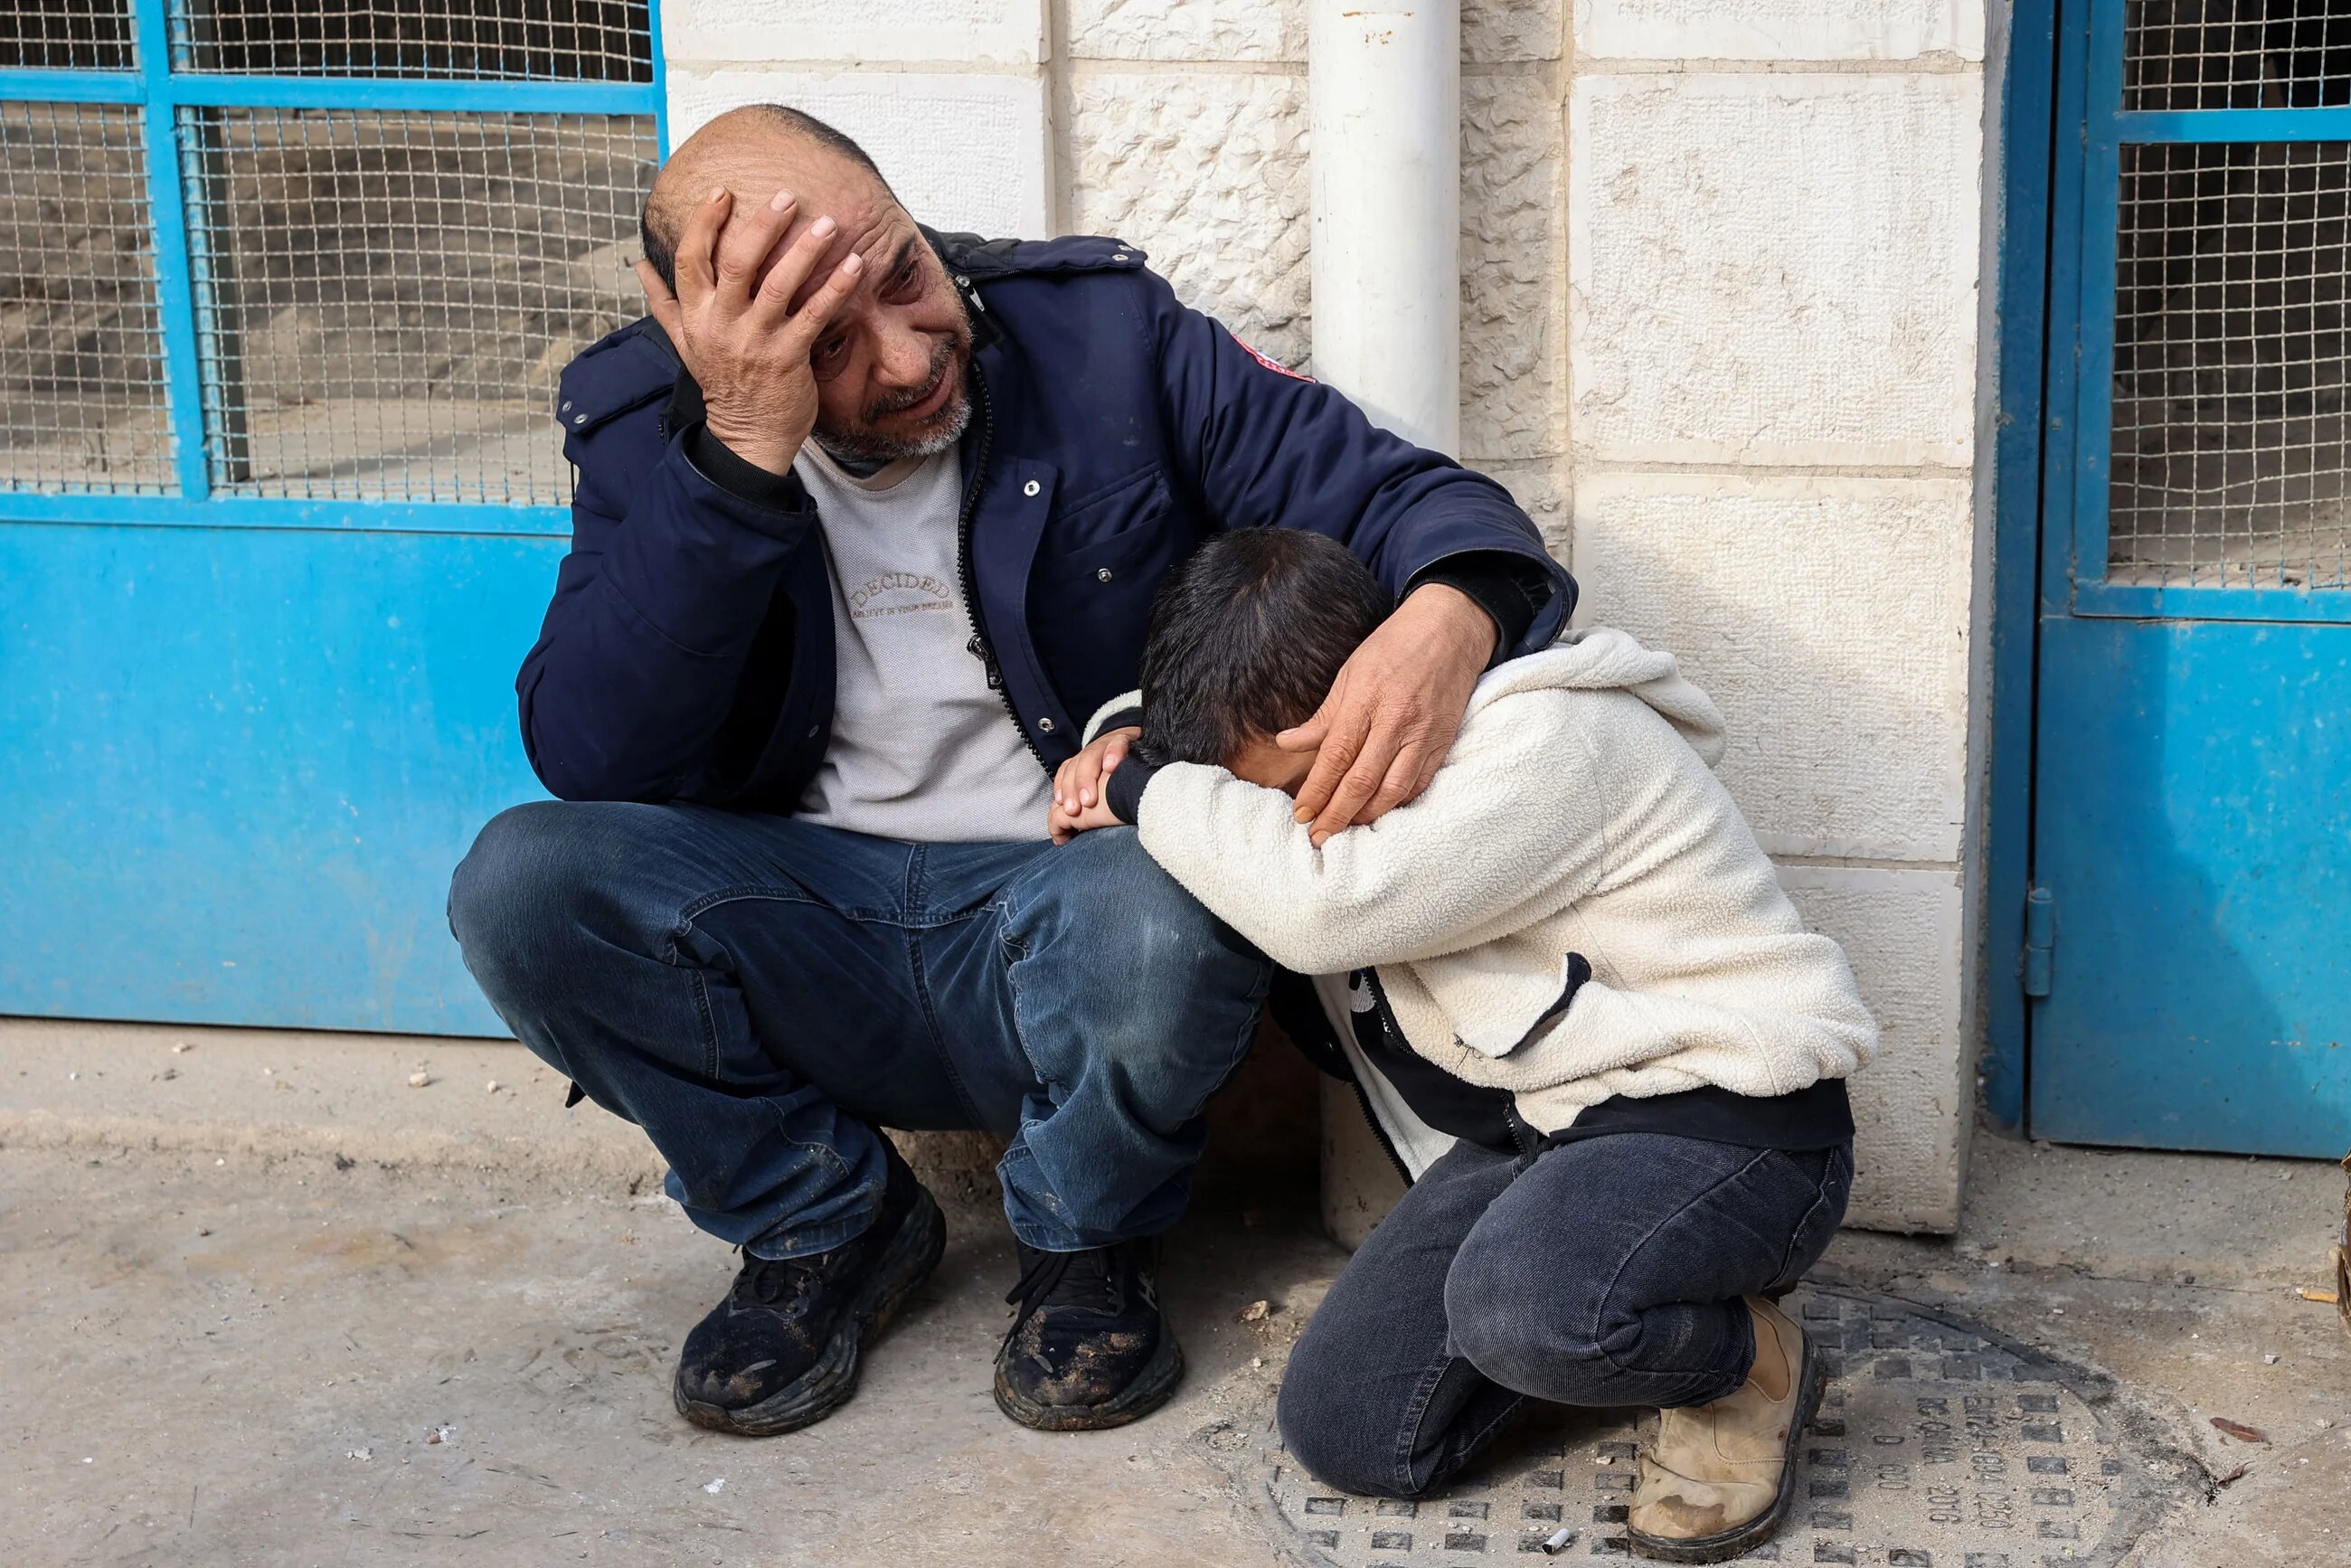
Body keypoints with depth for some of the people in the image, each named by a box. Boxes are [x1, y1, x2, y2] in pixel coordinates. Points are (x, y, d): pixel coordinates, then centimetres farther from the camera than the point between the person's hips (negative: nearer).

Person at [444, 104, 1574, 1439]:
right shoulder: (652, 423, -4)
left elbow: (1402, 495, -5)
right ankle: (828, 1227, 1)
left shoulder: (1105, 335, -6)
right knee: (522, 882, -24)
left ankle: (1088, 1248, -1)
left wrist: (1449, 619, -32)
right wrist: (742, 456, -26)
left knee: (1162, 918, -37)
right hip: (806, 918, 2)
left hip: (1069, 896, -2)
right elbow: (591, 764, -16)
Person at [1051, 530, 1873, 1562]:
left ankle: (1751, 1361, -7)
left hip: (1729, 1122, -9)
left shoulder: (1552, 739, -21)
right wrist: (1125, 768, 8)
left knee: (1524, 1308, -39)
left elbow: (1323, 905, -31)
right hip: (1535, 1129, 9)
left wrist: (1150, 791, -16)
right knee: (1340, 1431, -7)